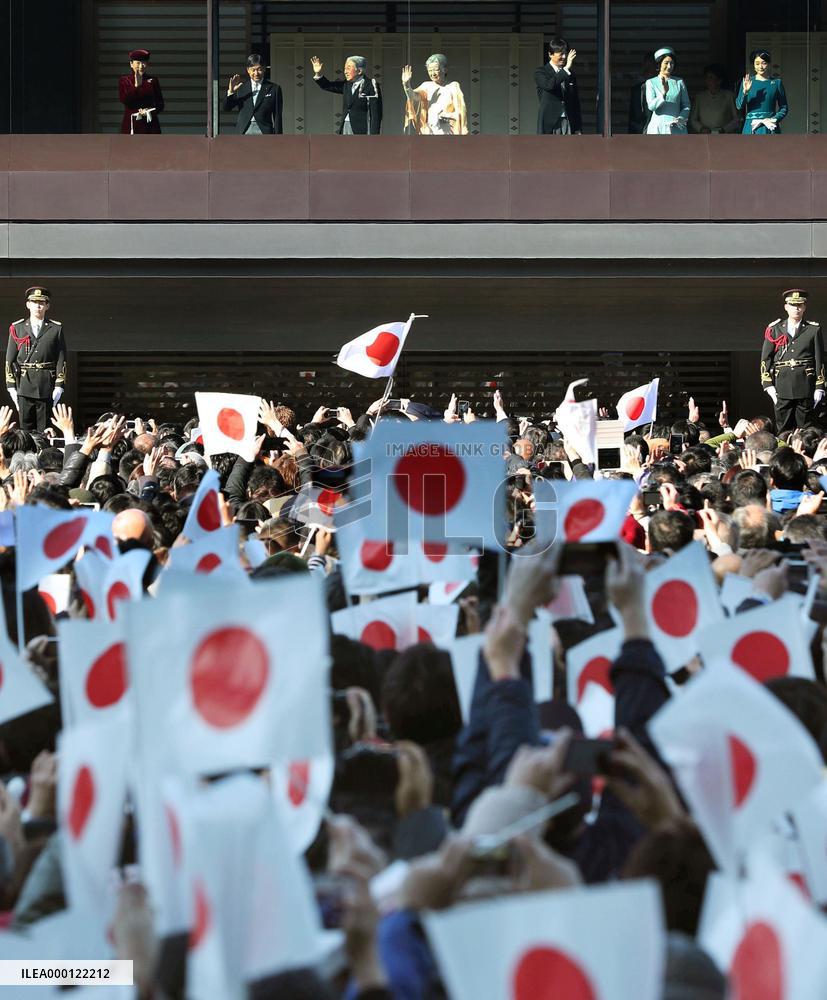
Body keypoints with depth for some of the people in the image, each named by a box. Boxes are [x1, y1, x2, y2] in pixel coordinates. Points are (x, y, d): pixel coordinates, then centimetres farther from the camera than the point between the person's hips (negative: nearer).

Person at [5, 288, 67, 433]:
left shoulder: (56, 329, 7)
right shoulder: (17, 328, 8)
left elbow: (61, 359, 4)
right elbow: (10, 360, 7)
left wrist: (59, 387, -3)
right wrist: (11, 386, 0)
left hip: (46, 387, 0)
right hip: (24, 384, 0)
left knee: (44, 430, 0)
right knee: (25, 429, -1)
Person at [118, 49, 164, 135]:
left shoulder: (153, 81, 8)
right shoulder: (124, 80, 5)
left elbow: (160, 104, 9)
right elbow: (124, 100, -10)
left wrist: (149, 111, -10)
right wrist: (136, 85, -20)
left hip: (150, 125, 1)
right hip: (131, 124, -1)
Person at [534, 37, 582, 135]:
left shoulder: (570, 75, 16)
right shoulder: (540, 73, 2)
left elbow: (576, 103, 18)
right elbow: (549, 85, -22)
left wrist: (578, 129, 13)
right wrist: (566, 69, -22)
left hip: (569, 122, 4)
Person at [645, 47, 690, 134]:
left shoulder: (679, 82, 12)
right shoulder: (651, 83, 7)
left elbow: (686, 106, 12)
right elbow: (651, 106, -6)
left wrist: (681, 118, -7)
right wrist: (663, 93, -22)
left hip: (676, 128, 1)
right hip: (657, 128, -1)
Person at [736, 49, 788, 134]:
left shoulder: (776, 83, 6)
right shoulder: (747, 82, 7)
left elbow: (784, 108, 10)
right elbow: (739, 106, 0)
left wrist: (775, 119, -7)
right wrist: (745, 91, -17)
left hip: (769, 128, 0)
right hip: (751, 128, 0)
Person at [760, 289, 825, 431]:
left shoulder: (814, 330, 7)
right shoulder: (774, 329, 8)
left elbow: (819, 360, 6)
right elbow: (765, 359, 6)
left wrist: (819, 388, 1)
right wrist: (768, 385, -2)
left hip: (805, 386, 0)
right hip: (782, 387, 0)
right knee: (783, 429, 1)